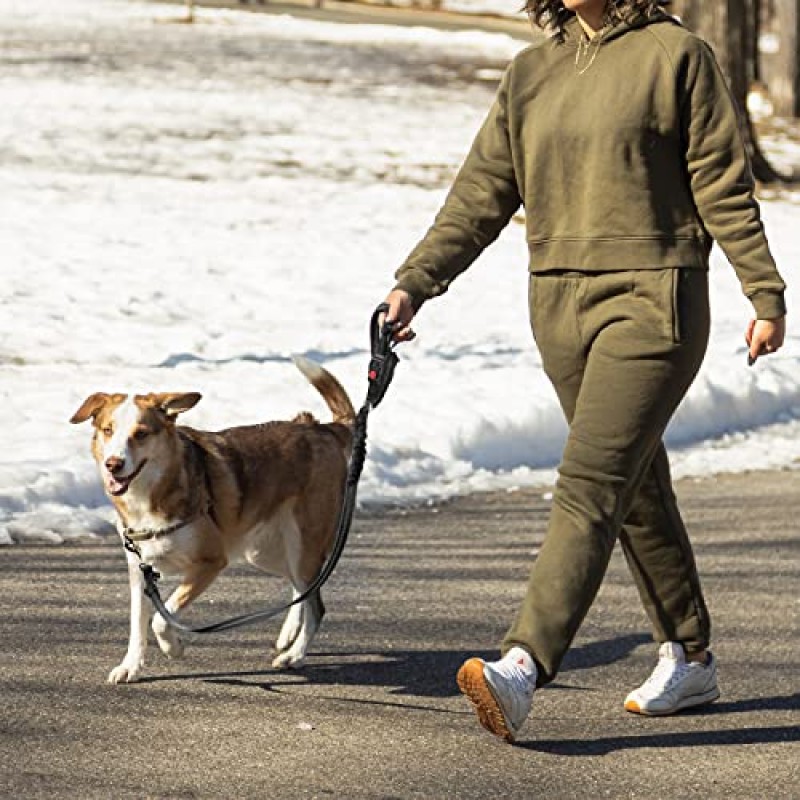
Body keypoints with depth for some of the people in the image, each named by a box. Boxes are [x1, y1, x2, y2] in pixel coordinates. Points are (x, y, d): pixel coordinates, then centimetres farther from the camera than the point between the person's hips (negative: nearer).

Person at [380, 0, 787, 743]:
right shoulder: (530, 74, 11)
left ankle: (521, 670, -28)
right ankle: (689, 659, 29)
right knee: (636, 490, 15)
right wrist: (414, 283, 0)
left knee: (591, 485, -16)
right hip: (560, 304, 6)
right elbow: (481, 194, 9)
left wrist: (765, 292, -3)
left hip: (652, 302, -6)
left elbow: (723, 185, -3)